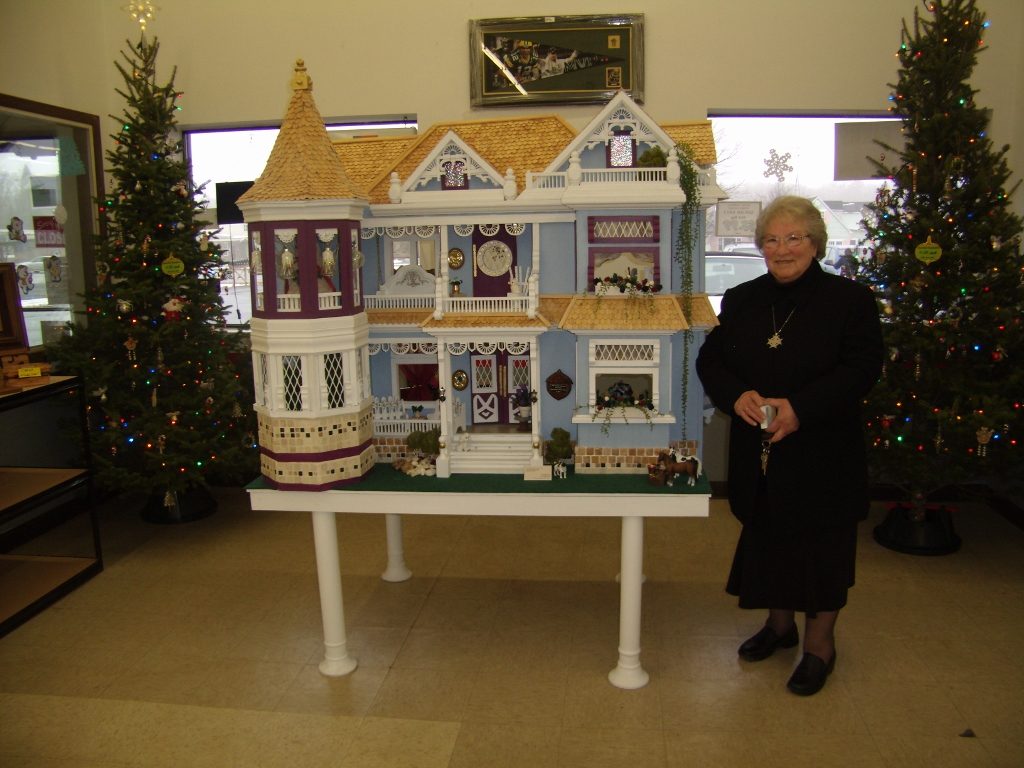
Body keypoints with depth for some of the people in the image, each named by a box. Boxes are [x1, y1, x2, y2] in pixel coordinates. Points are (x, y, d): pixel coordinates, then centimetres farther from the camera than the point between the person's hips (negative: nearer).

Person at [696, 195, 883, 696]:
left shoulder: (849, 299, -6)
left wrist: (800, 408, -24)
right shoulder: (741, 300, 7)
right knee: (766, 536, 17)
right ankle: (780, 623, 39)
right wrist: (737, 396, -17)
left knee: (820, 544, 7)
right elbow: (709, 359, 3)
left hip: (822, 454, -4)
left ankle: (820, 642, 27)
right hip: (757, 453, 4)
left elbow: (862, 369, -13)